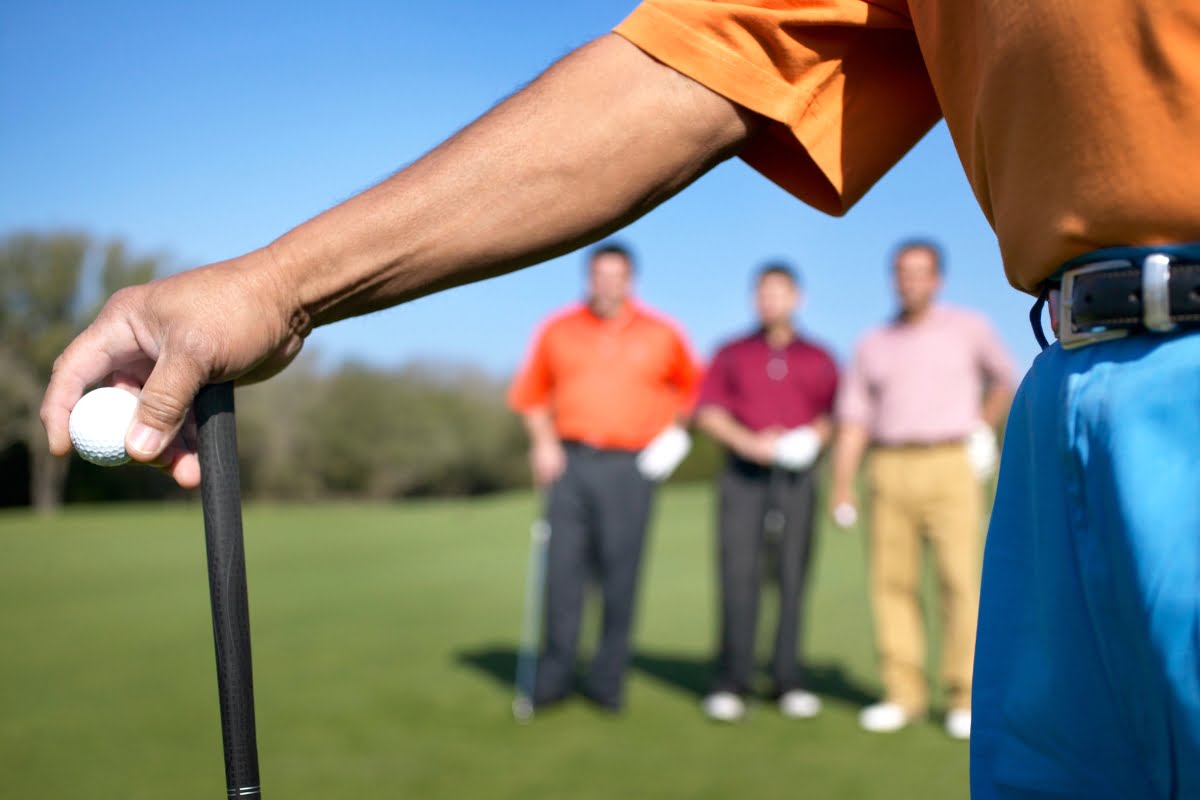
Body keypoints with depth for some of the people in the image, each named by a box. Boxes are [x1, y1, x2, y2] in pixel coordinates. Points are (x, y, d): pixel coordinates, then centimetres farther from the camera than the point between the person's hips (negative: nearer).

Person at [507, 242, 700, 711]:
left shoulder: (661, 334, 6)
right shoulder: (557, 331, 8)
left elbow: (689, 384, 19)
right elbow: (531, 392, 15)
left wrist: (672, 430, 6)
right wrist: (543, 441, 3)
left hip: (630, 465, -1)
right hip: (570, 461, 1)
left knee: (620, 574, -1)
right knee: (563, 569, -1)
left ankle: (608, 681, 8)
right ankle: (554, 676, 8)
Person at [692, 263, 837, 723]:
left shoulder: (818, 359, 15)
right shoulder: (731, 354, 14)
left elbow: (836, 415, 12)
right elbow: (707, 412, 5)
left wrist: (814, 436, -9)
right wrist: (748, 443, -10)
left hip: (797, 476, 1)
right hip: (742, 475, 0)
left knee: (792, 577, -1)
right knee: (738, 575, -7)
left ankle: (788, 681, 6)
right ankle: (730, 683, -4)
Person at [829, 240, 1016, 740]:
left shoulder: (968, 329, 6)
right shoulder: (873, 346, 11)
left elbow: (1005, 380, 22)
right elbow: (854, 420, 5)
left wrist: (982, 431, 14)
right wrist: (842, 486, -4)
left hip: (951, 468, -2)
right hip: (891, 471, 3)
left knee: (960, 582, -8)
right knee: (892, 583, 1)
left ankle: (965, 700, 0)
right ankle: (904, 695, 10)